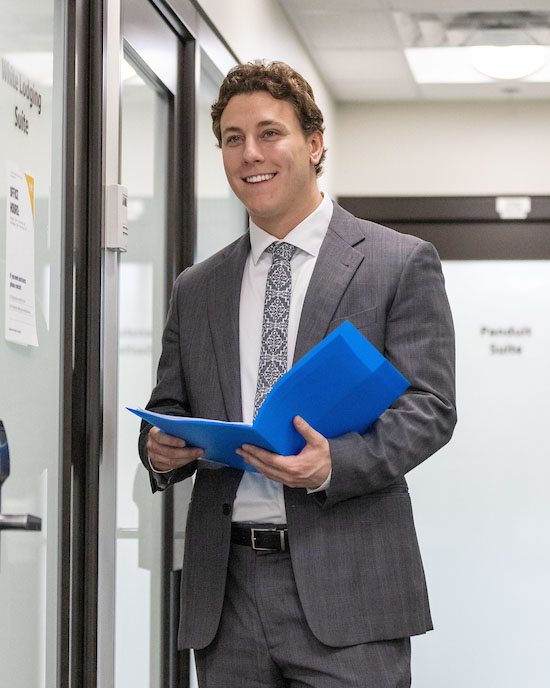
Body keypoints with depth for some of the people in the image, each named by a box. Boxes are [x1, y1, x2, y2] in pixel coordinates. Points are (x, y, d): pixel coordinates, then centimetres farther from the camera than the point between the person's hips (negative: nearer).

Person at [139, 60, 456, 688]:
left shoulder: (401, 264, 3)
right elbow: (167, 408, 20)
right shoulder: (195, 290, 17)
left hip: (344, 589, -4)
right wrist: (161, 449, -4)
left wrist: (335, 464, -21)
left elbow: (429, 406, -4)